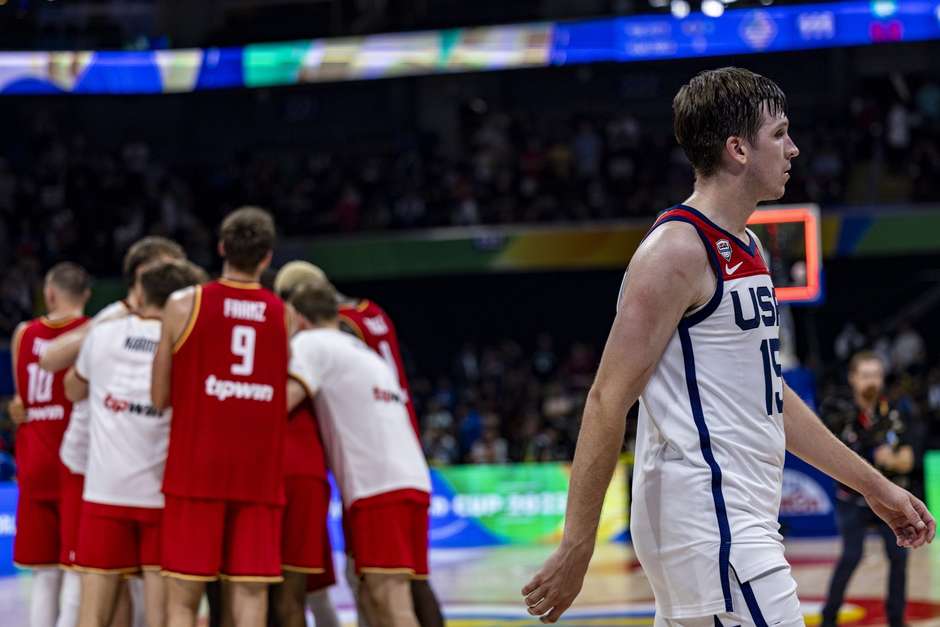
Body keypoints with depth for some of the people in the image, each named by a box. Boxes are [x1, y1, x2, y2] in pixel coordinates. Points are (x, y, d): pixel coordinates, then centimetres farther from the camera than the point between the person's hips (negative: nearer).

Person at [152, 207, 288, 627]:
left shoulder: (184, 304, 0)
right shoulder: (285, 316, 7)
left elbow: (159, 398, 3)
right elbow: (287, 399, 9)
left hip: (195, 468, -2)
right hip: (260, 472, 2)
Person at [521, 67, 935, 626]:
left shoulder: (746, 248, 17)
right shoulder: (678, 249, -13)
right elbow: (609, 400, -16)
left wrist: (875, 487, 24)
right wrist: (577, 548, -19)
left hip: (739, 518, 10)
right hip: (709, 522, -10)